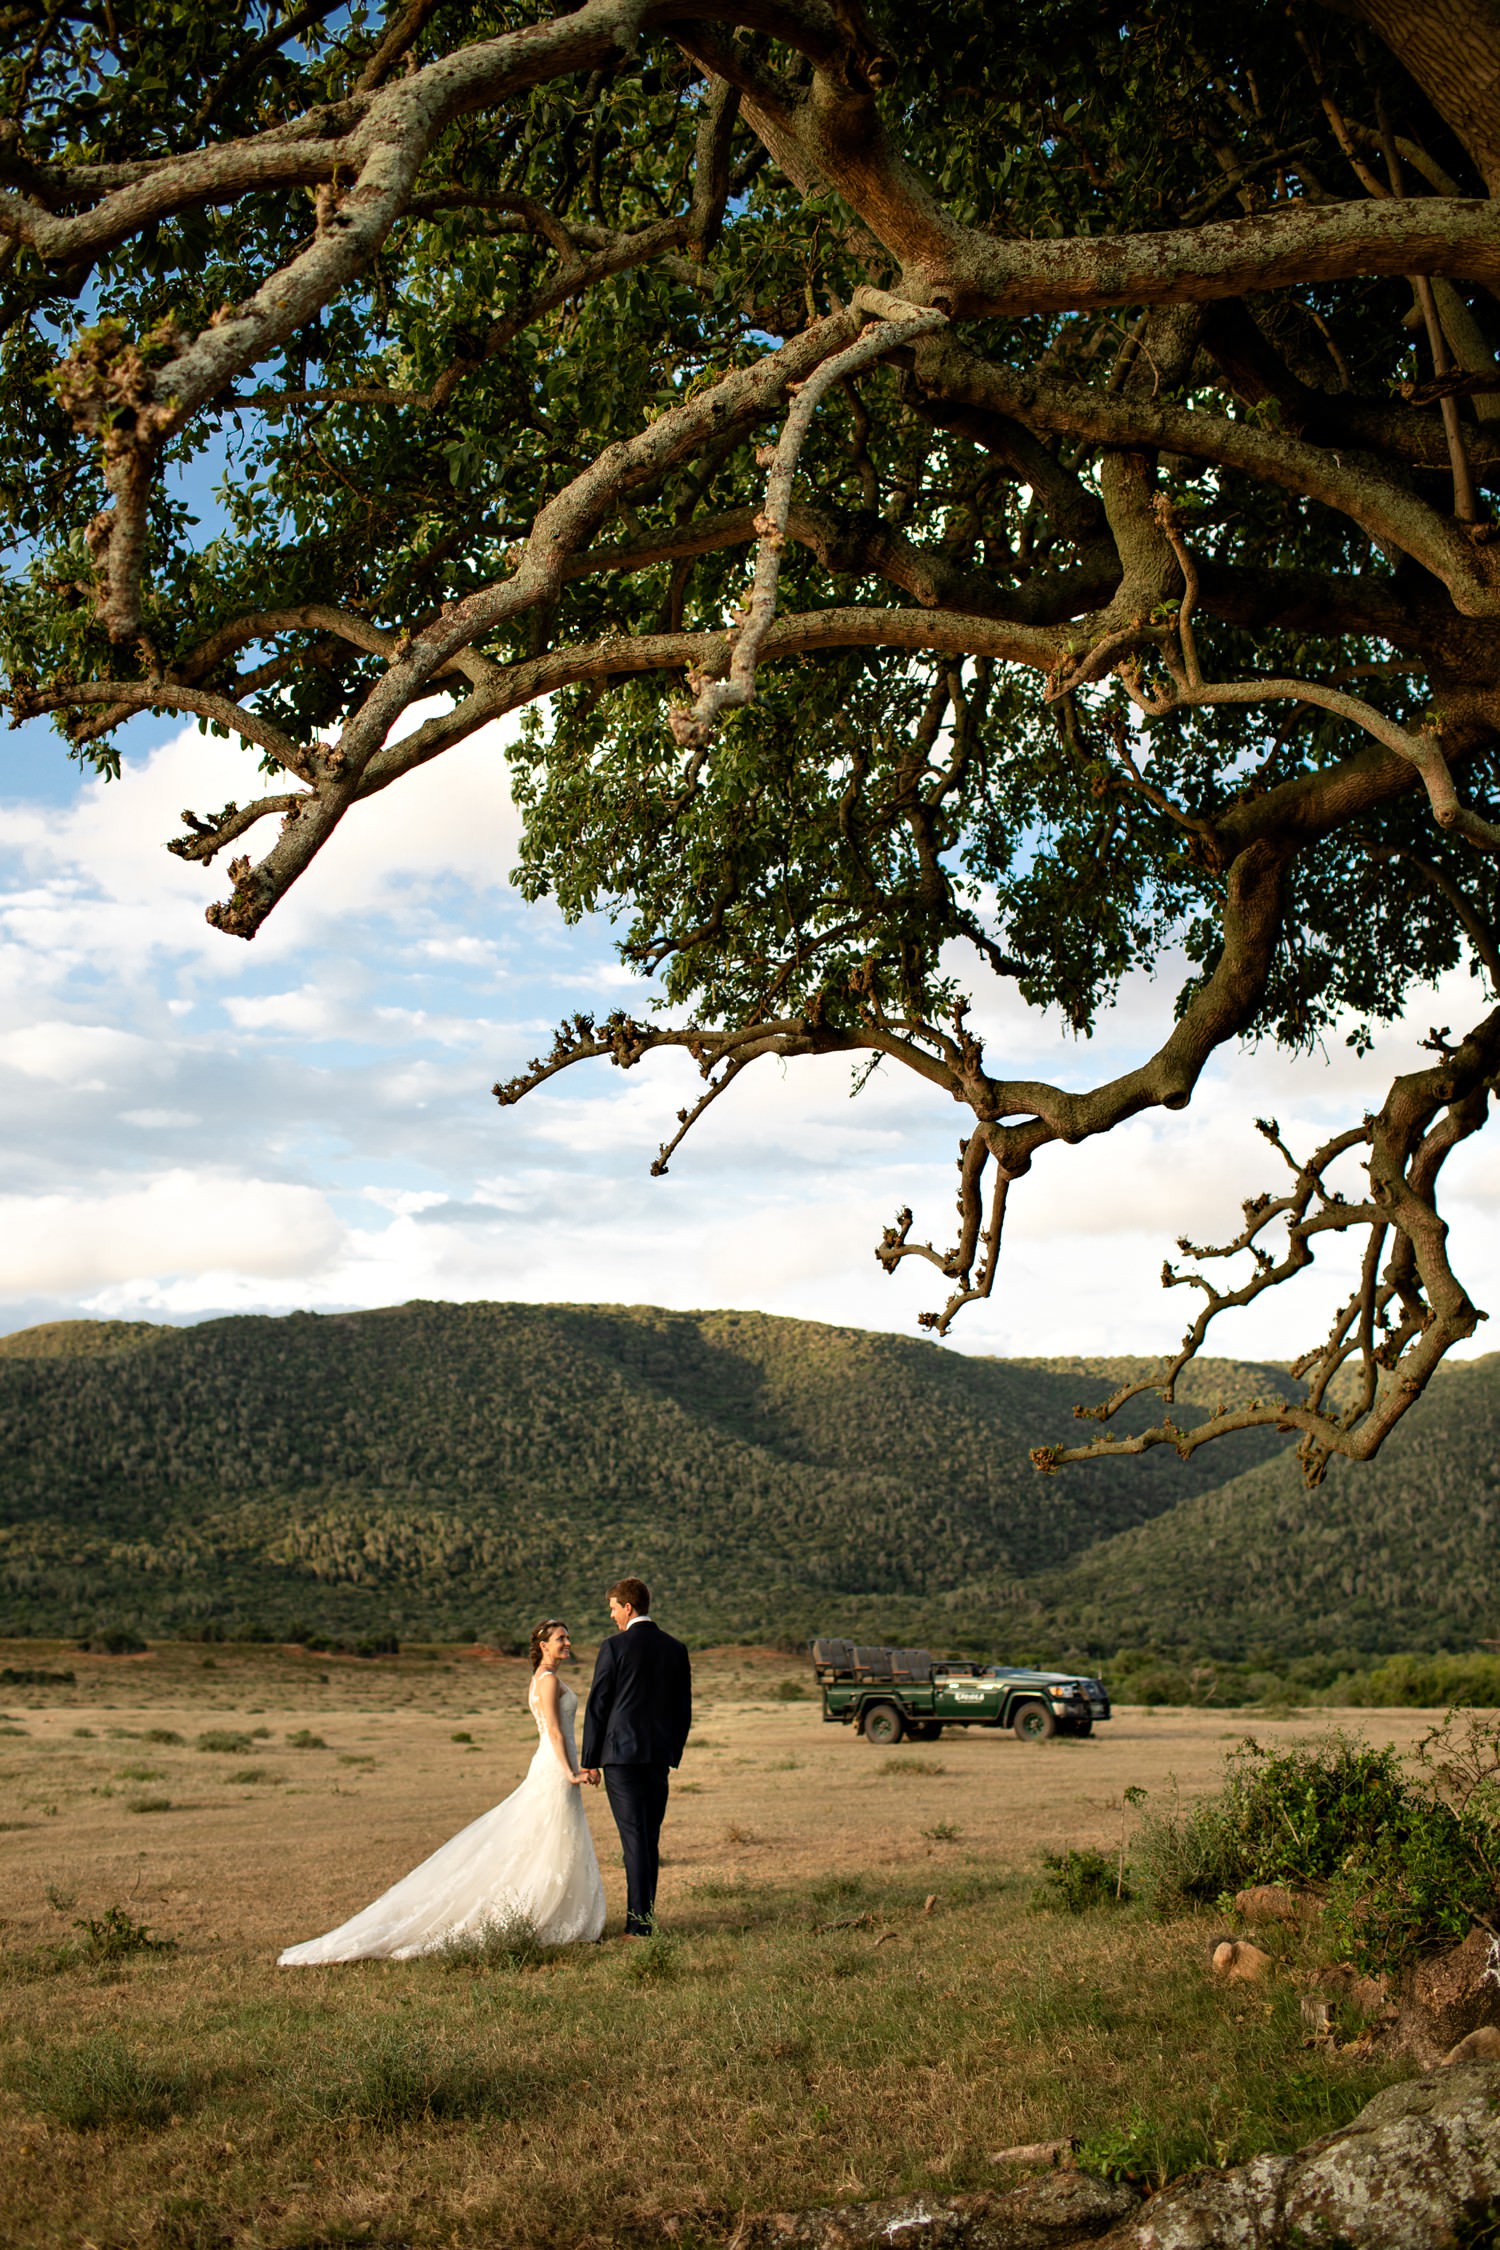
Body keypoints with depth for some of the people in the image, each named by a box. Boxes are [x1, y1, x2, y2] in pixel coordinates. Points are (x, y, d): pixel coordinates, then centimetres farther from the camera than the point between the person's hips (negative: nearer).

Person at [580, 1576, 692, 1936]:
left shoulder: (615, 1648, -7)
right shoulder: (675, 1649, 8)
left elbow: (597, 1706, -5)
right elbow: (683, 1711, 12)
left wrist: (589, 1760, 1)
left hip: (621, 1752, -5)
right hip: (659, 1757, 5)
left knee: (634, 1837, -6)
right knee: (650, 1839, 13)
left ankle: (638, 1923, -6)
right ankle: (645, 1914, 18)